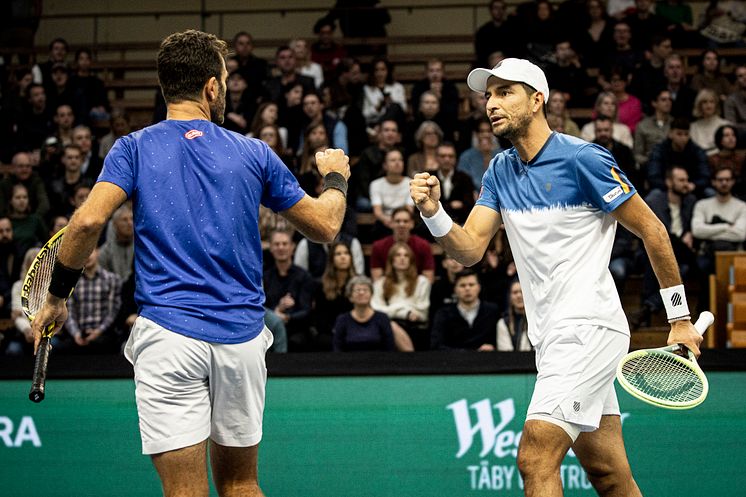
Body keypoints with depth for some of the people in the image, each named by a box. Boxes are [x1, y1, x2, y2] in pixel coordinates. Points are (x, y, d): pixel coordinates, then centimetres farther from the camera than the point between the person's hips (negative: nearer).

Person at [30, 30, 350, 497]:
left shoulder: (134, 148, 2)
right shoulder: (254, 153, 7)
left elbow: (89, 221, -13)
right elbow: (325, 225, 14)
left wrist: (57, 296, 0)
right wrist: (336, 177, 35)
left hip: (169, 333, -2)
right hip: (242, 336, 2)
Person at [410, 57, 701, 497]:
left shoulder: (583, 159, -11)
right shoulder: (500, 172, 12)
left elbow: (652, 230, -6)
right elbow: (470, 249, 5)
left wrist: (680, 319, -4)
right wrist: (434, 213, -16)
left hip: (587, 328, -8)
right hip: (551, 336, 8)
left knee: (536, 459, -18)